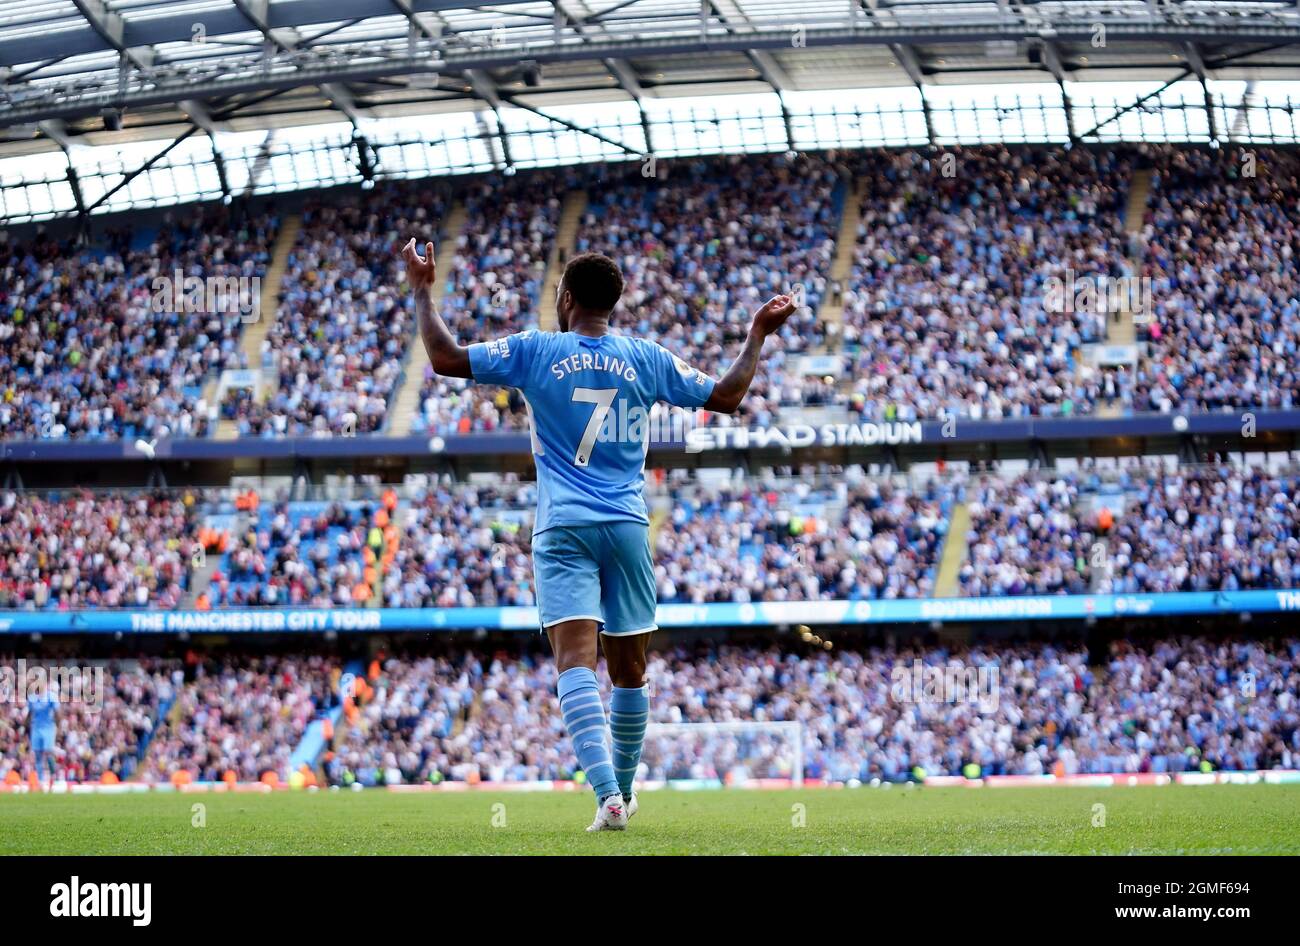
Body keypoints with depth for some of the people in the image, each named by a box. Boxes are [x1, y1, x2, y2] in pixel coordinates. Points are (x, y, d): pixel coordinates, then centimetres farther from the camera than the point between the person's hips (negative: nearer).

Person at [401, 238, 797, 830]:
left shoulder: (534, 352, 1)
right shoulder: (646, 358, 7)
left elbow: (445, 358, -2)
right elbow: (726, 397, 13)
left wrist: (422, 291, 12)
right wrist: (758, 336, 27)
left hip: (563, 528, -3)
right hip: (628, 526, 3)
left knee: (575, 660, -14)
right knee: (629, 668, 15)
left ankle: (608, 793, -31)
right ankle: (623, 792, 26)